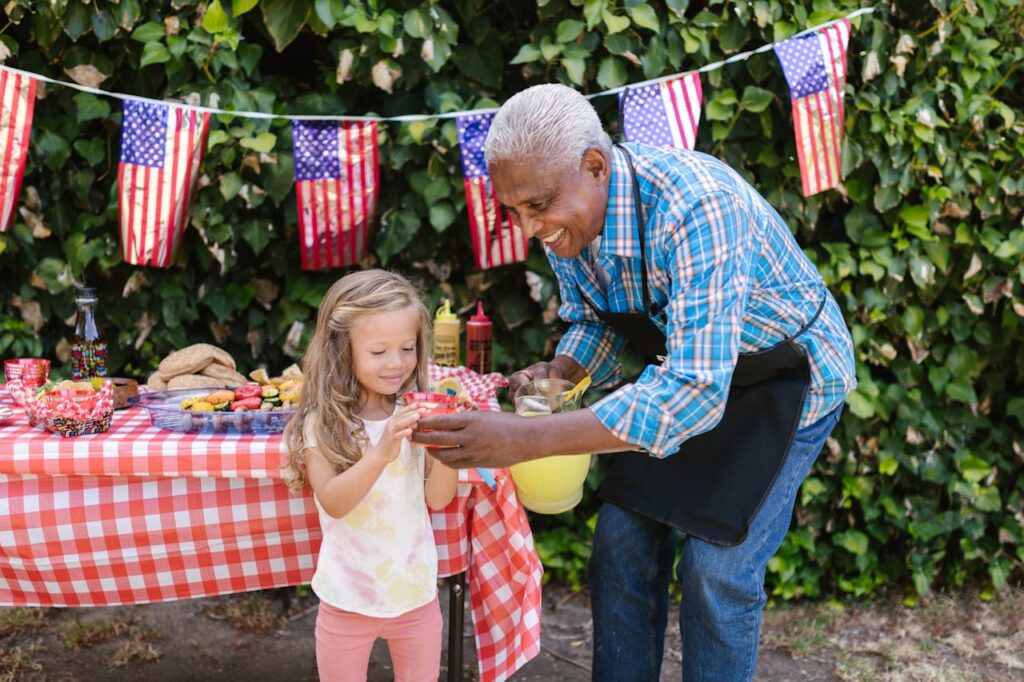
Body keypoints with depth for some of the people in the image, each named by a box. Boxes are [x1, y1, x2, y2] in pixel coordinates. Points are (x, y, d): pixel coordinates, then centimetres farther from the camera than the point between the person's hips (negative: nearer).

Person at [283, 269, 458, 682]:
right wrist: (381, 453, -38)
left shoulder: (415, 414, -5)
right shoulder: (324, 424, -13)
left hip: (416, 593, 3)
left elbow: (438, 499, -6)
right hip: (348, 599, -2)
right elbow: (333, 503, -23)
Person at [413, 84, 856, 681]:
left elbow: (696, 393, -44)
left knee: (717, 565, -11)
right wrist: (558, 373, -16)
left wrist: (527, 439, -47)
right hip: (687, 368, 7)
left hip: (787, 374, -7)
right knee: (622, 540, 3)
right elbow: (593, 319, 7)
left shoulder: (693, 207, -39)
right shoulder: (565, 219, -13)